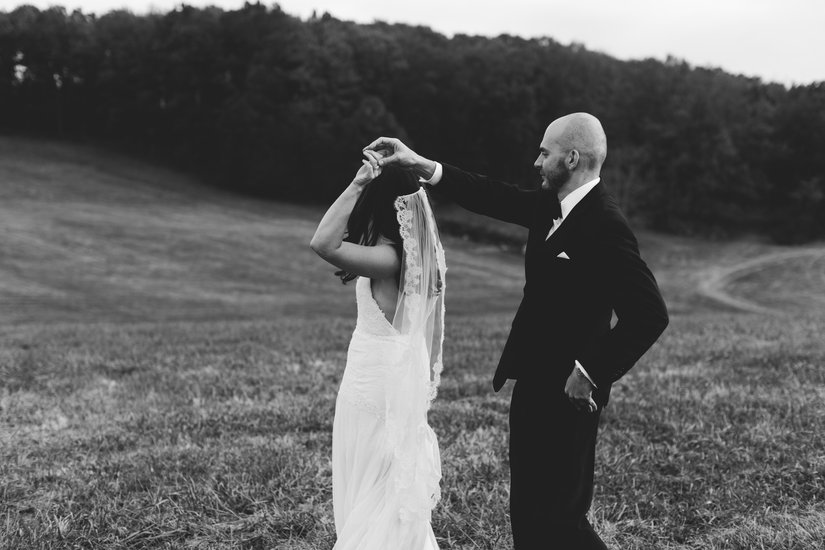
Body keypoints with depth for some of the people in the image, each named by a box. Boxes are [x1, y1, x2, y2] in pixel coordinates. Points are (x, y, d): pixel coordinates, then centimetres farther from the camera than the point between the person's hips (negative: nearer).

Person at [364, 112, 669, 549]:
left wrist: (592, 373, -19)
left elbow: (649, 314, -25)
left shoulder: (605, 225, -21)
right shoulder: (551, 206, 6)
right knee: (528, 510, 17)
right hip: (535, 386, 9)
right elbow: (494, 198, 11)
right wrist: (420, 165, 3)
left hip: (566, 394, -9)